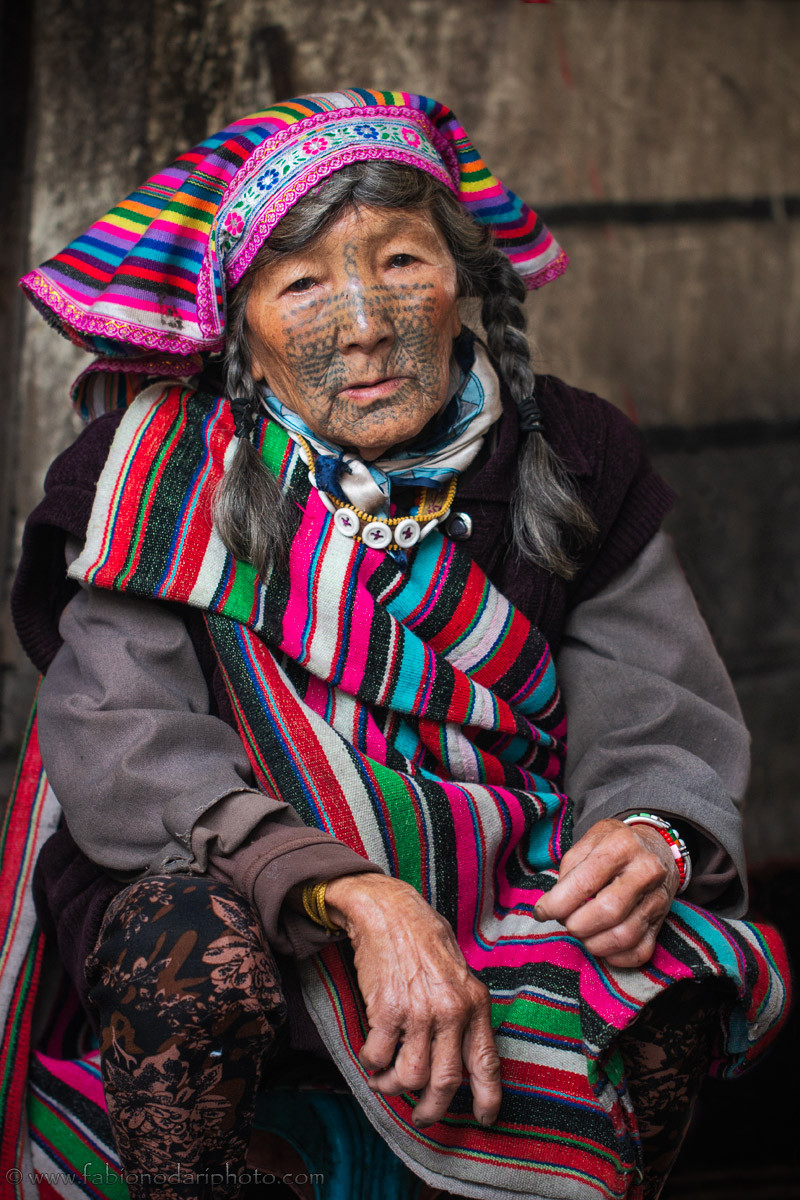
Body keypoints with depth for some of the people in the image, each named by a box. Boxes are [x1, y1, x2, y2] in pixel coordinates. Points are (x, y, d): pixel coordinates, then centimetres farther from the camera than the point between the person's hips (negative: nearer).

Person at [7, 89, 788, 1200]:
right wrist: (358, 897, -36)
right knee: (203, 954, -35)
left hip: (500, 895, 2)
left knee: (670, 979, -27)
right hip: (223, 879, -2)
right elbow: (123, 743, -20)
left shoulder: (572, 464, 0)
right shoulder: (173, 467, -8)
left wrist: (650, 835, -29)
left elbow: (663, 731, -2)